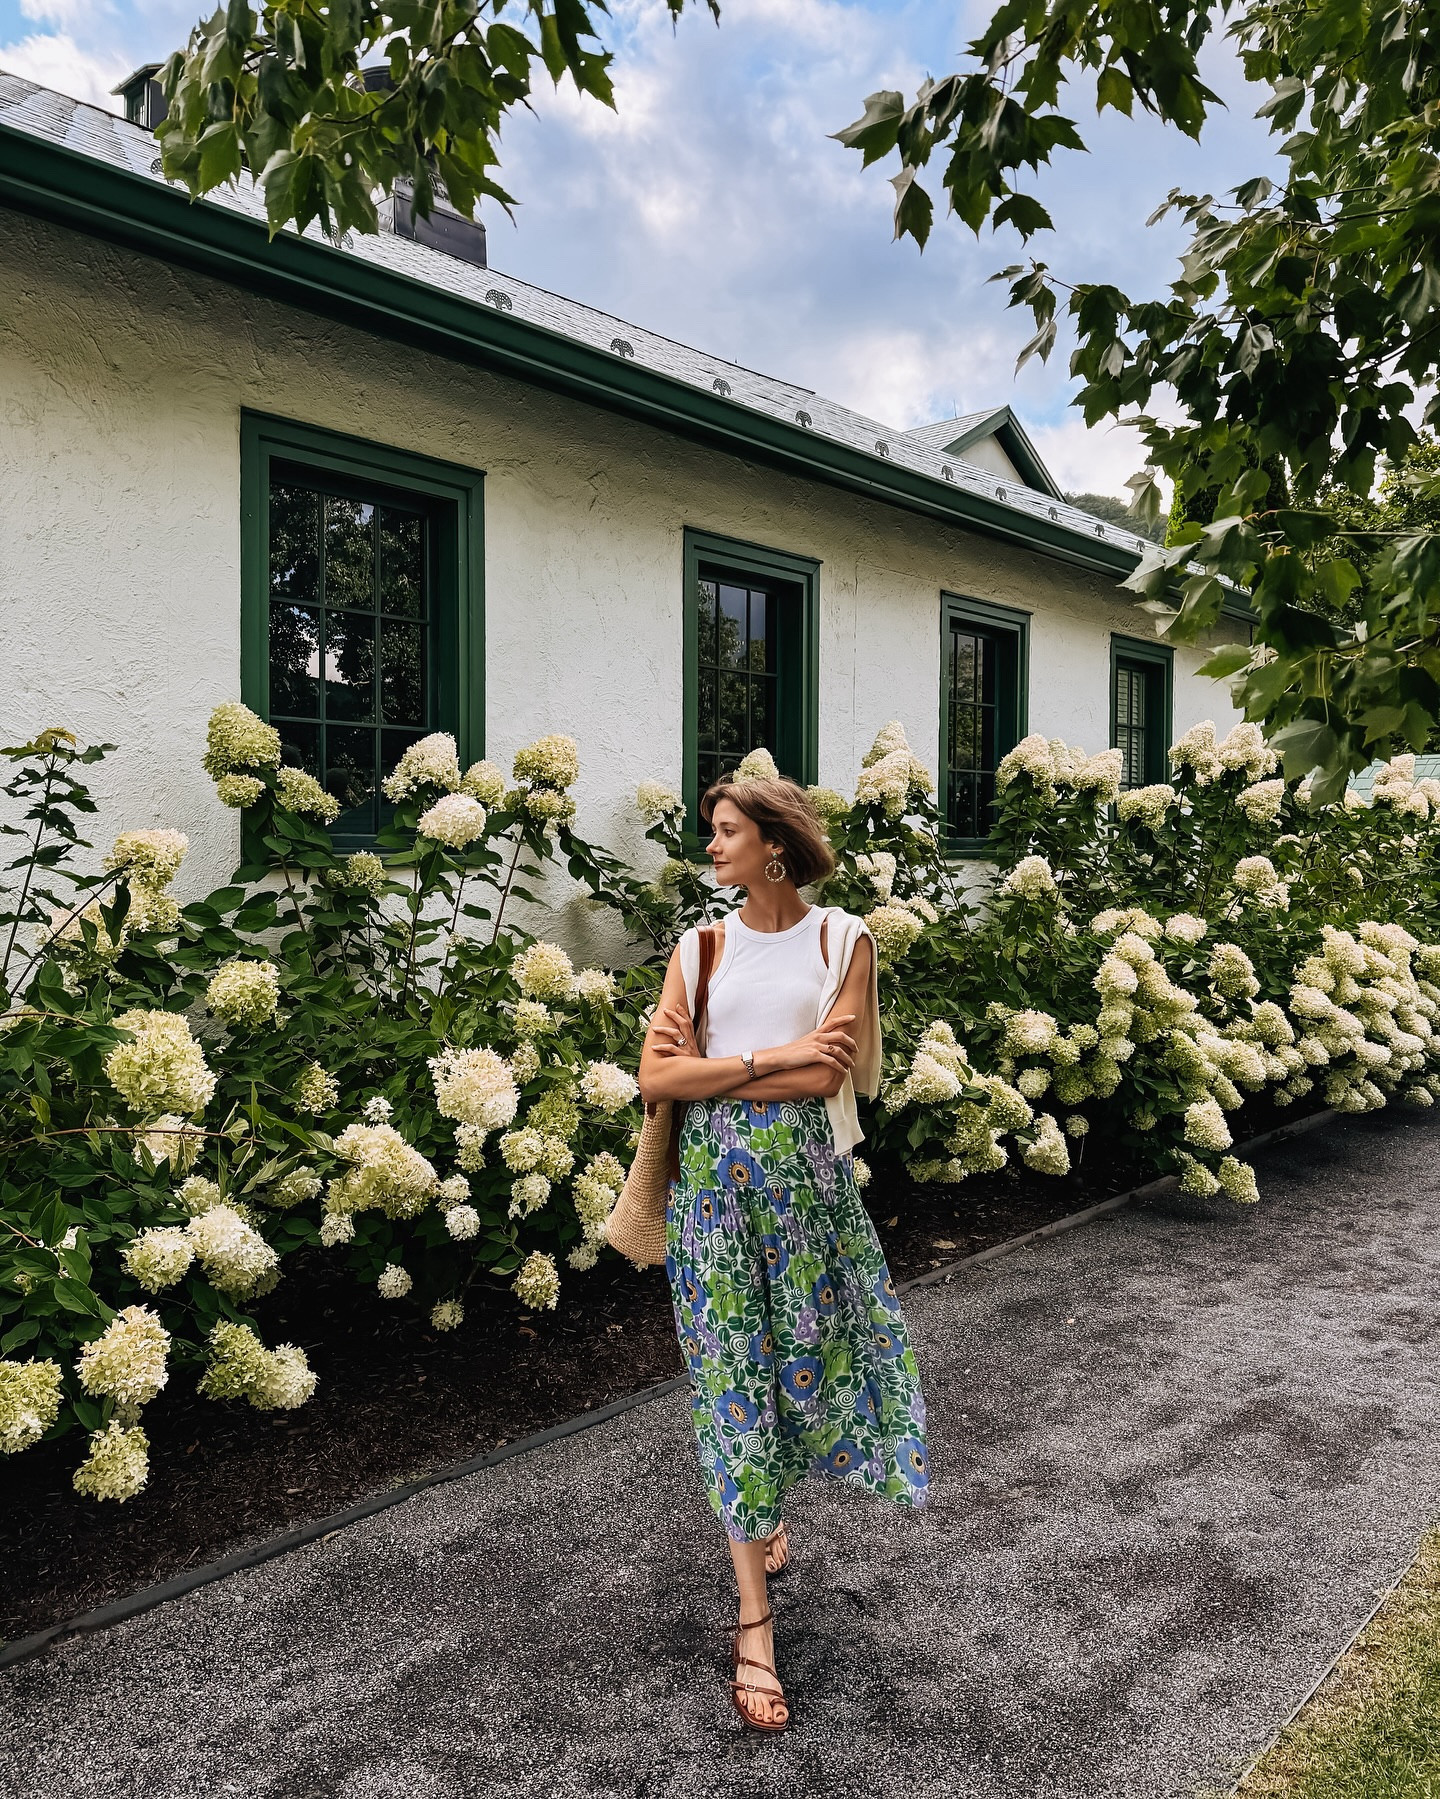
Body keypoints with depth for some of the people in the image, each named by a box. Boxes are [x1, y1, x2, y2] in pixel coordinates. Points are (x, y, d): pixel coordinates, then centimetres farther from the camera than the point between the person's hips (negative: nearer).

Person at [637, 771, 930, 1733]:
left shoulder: (842, 938, -2)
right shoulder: (702, 947, 3)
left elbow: (828, 1076, -13)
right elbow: (655, 1079, -7)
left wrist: (711, 1067, -11)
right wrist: (773, 1057, -15)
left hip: (805, 1173, 0)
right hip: (714, 1177, 1)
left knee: (808, 1350, 12)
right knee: (733, 1371, 3)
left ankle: (768, 1503, 46)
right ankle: (755, 1622, 14)